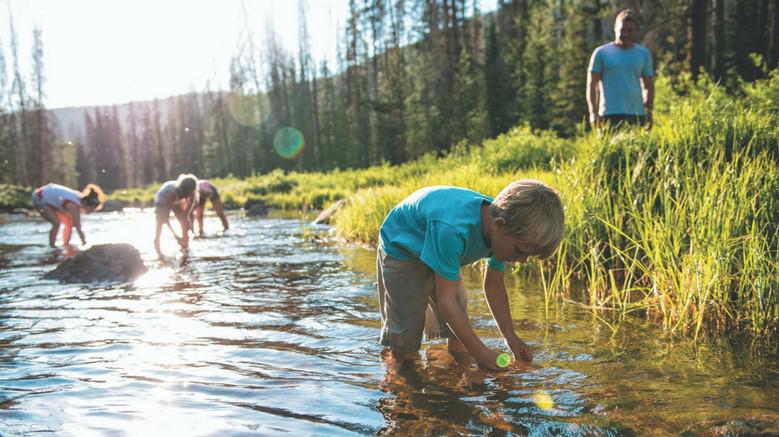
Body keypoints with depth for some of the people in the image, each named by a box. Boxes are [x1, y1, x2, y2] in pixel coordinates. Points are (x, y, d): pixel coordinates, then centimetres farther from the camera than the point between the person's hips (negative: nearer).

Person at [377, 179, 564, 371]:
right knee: (403, 345, -8)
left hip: (439, 252, 7)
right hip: (401, 249, -6)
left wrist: (510, 336, -10)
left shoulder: (499, 215, -20)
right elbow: (446, 299, -37)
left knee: (459, 337, 2)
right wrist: (481, 353, -37)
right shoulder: (452, 230, -45)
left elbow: (494, 285, -5)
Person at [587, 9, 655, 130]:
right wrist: (593, 112, -10)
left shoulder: (644, 54, 12)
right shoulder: (601, 53, 4)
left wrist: (649, 112, 4)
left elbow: (648, 86, 15)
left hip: (637, 115, 3)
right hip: (610, 114, -3)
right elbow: (591, 85, 1)